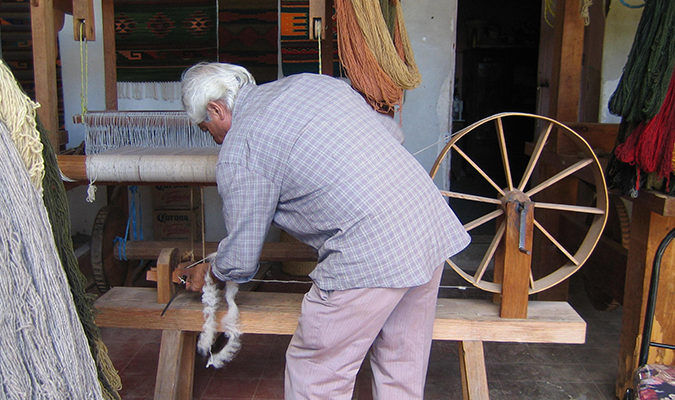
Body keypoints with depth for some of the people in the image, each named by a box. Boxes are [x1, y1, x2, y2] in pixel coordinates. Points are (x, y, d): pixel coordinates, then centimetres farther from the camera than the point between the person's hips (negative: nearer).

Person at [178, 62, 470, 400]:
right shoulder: (313, 81, 17)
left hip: (372, 256, -8)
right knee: (402, 362, 23)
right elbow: (393, 133, 25)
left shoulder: (238, 153, -4)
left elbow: (240, 260, 2)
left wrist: (207, 274, 24)